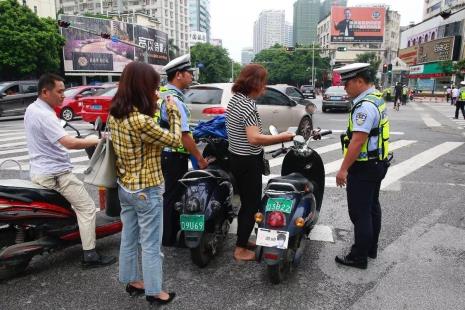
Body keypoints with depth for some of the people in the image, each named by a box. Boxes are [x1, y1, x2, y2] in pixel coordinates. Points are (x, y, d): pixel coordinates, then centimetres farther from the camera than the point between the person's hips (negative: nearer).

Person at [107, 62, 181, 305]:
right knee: (151, 244, 8)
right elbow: (175, 140, -17)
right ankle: (154, 291, 25)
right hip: (147, 190, -8)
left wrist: (155, 109, 6)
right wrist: (173, 113, -4)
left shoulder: (115, 114, -1)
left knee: (129, 238, 21)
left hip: (125, 186, 8)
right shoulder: (141, 121, -28)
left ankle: (132, 280, 39)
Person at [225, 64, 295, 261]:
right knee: (252, 205, 3)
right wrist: (281, 137, -22)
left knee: (246, 202, 21)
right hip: (248, 162, -9)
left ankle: (242, 240, 36)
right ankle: (240, 250, 13)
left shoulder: (235, 99, 8)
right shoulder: (248, 104, -21)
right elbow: (254, 138, -30)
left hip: (236, 157, 10)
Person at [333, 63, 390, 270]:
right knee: (372, 207, 20)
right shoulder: (377, 98, 11)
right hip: (377, 163, 11)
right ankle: (371, 248, 35)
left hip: (364, 168, -11)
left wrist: (343, 169, -22)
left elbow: (357, 141, -27)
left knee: (360, 213, -1)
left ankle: (359, 257, 11)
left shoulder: (365, 106, -22)